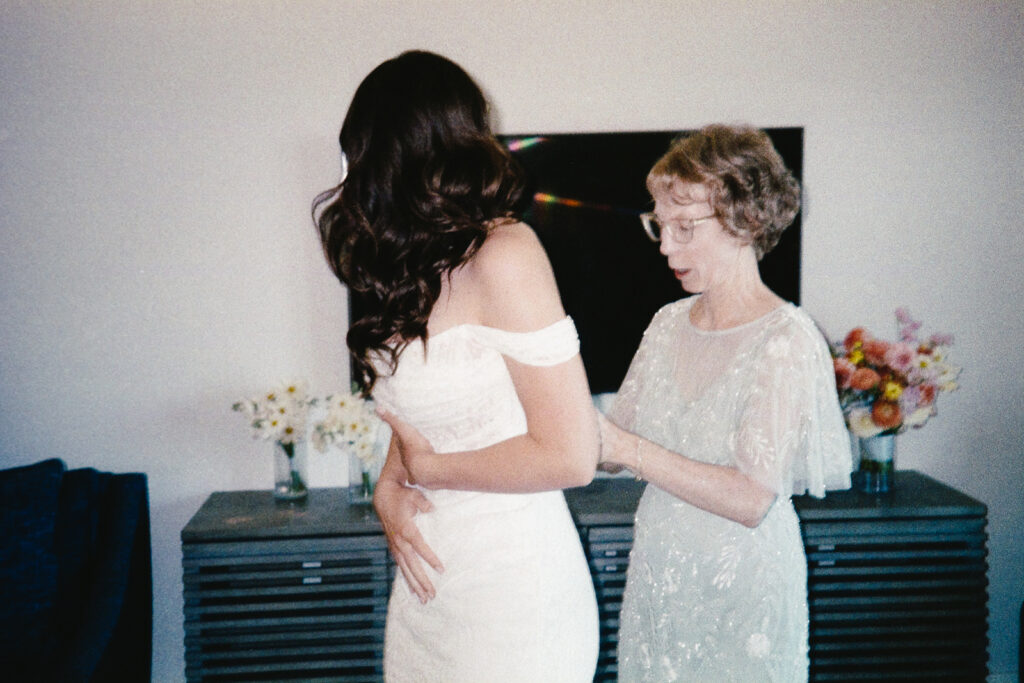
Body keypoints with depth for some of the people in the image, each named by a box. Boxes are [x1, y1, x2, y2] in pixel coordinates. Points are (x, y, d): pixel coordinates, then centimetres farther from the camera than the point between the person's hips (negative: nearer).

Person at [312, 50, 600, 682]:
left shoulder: (504, 256, -19)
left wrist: (423, 468, -9)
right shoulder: (412, 266, 2)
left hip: (515, 594, -7)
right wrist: (390, 488, -4)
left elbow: (570, 456, -20)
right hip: (428, 577, 7)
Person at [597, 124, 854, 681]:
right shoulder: (669, 323, 4)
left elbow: (751, 500, -22)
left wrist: (628, 448, -26)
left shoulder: (786, 339, -15)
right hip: (656, 573, 6)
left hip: (740, 586, -5)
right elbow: (619, 445, 5)